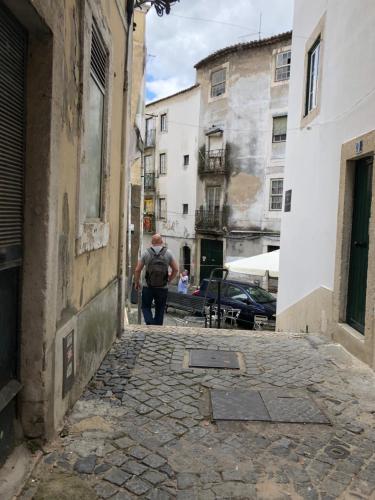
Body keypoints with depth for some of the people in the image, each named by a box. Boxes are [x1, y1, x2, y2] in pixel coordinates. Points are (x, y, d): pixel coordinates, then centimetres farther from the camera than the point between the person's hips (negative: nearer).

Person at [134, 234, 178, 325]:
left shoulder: (146, 253, -1)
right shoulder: (168, 253, 1)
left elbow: (137, 270, -1)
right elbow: (175, 269, 3)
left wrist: (137, 282, 13)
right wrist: (169, 280, 16)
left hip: (147, 287, -1)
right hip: (163, 288, 1)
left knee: (146, 307, 14)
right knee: (160, 310, 12)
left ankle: (150, 324, -9)